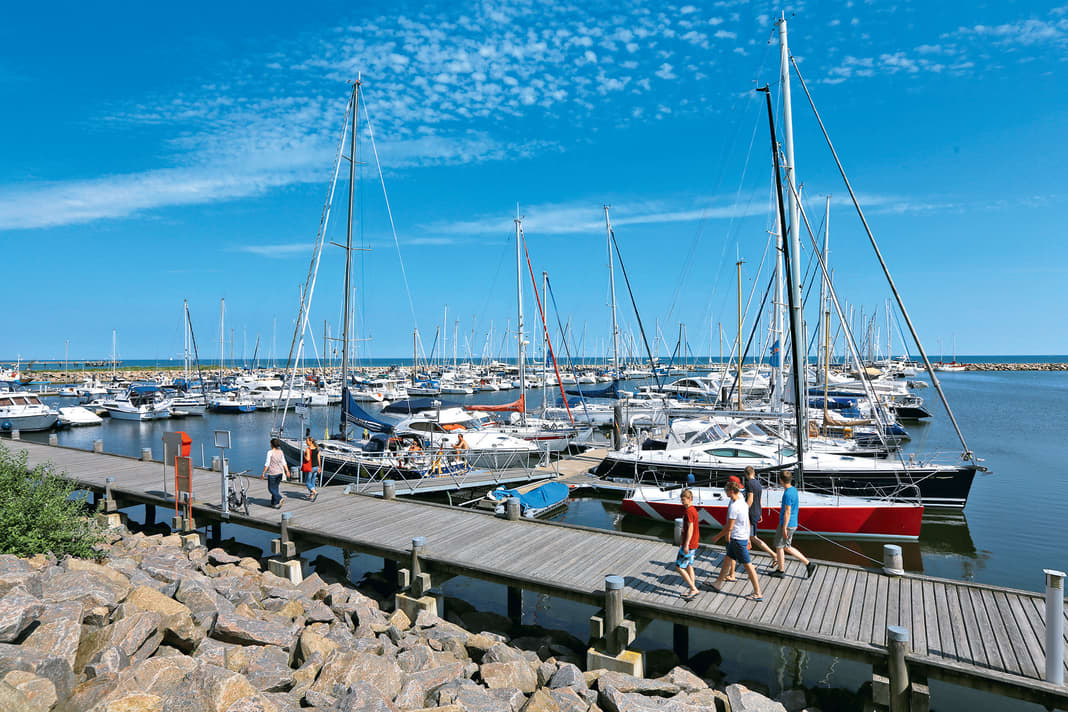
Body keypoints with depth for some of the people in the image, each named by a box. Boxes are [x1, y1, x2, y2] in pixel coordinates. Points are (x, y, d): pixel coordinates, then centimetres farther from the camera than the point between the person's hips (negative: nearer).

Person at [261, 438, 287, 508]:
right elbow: (284, 463, 5)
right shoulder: (281, 452, 3)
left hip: (272, 473, -6)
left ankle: (279, 498, -16)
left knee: (271, 488, 6)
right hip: (280, 472, 6)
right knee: (275, 487, 17)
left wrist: (263, 473, -6)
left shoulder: (270, 452, -13)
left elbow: (267, 464, -13)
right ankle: (274, 503, 20)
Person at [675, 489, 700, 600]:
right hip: (694, 543, 10)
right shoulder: (693, 509, 11)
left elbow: (690, 528, -23)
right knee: (688, 565, 17)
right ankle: (692, 589, 22)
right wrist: (683, 542, 24)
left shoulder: (688, 511, -19)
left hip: (689, 544, -10)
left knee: (679, 566, -3)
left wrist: (686, 545, -22)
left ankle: (694, 589, -1)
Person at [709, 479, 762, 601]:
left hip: (738, 540, -10)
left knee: (747, 565, 1)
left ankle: (758, 594, 11)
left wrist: (717, 537, -7)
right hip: (743, 537, 10)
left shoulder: (734, 506, -24)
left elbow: (729, 527, -20)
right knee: (727, 560, 19)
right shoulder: (743, 503, 6)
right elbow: (748, 522, 14)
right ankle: (717, 585, 31)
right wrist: (748, 538, 22)